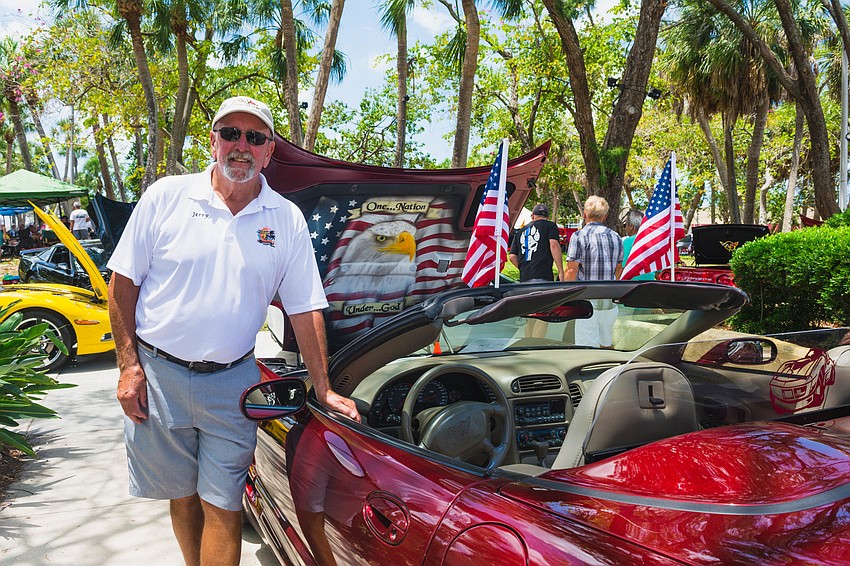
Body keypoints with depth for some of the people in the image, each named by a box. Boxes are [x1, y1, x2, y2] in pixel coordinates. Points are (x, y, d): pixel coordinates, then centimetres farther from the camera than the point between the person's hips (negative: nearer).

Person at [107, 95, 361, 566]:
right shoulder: (166, 197, -3)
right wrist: (129, 365, -5)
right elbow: (123, 282, 1)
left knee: (222, 505, 4)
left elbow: (304, 309, 3)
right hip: (157, 373, 0)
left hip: (232, 382, 0)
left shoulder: (287, 220, 0)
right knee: (183, 495, 15)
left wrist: (323, 389, 1)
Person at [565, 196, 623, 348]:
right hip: (610, 299, 5)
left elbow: (572, 270, -13)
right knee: (607, 343, 18)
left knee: (588, 345, -3)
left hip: (588, 298, -5)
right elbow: (618, 269, 16)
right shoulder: (615, 237, 8)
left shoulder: (579, 236, -8)